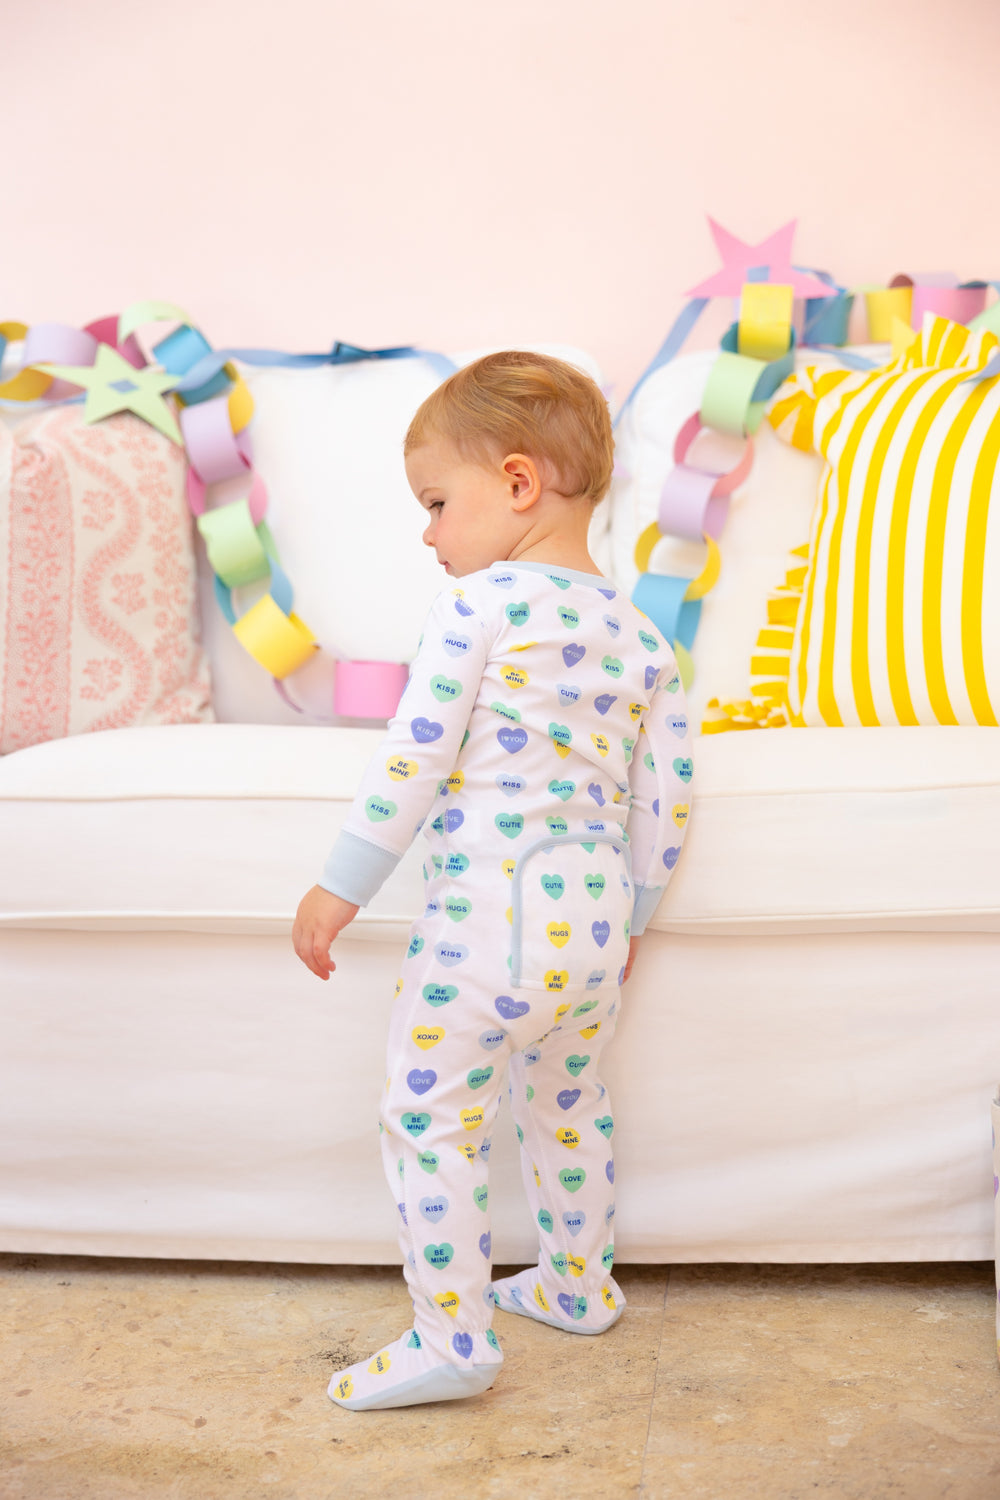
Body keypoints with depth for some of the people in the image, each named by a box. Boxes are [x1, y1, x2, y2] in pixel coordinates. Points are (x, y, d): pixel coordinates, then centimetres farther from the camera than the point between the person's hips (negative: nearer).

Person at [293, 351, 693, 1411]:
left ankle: (451, 1340, 6)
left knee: (429, 1121, 3)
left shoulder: (480, 605, -11)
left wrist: (341, 888, -5)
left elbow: (413, 759, -13)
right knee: (568, 1106, 25)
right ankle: (578, 1287, 40)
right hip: (596, 927, 8)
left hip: (486, 921, -8)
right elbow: (665, 803, 10)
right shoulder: (640, 639, 8)